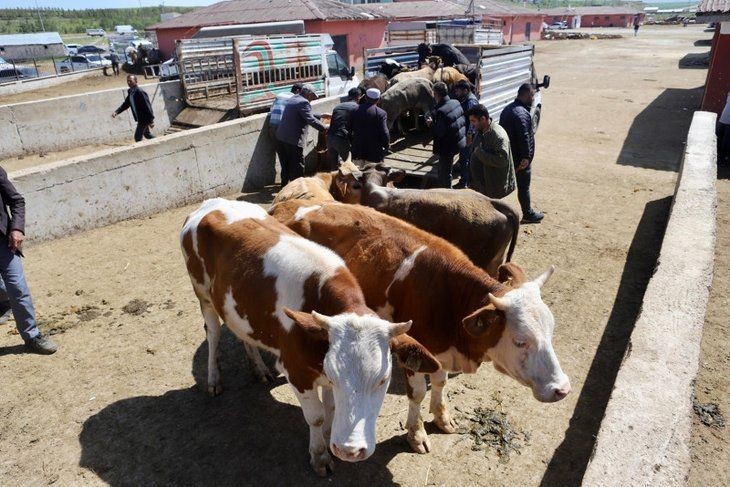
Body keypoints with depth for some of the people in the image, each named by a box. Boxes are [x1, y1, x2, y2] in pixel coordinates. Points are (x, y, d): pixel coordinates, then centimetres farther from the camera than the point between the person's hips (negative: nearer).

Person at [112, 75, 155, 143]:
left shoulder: (140, 92, -20)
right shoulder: (130, 92, 9)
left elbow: (147, 106, -22)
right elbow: (125, 104, 13)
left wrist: (151, 120, -23)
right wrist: (116, 112, -2)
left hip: (144, 118, -10)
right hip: (140, 118, 10)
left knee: (138, 137, -4)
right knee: (147, 134, 21)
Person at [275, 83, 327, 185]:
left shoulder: (293, 99, 18)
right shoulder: (303, 102, -14)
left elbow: (306, 115, 26)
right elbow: (310, 120, -21)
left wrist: (321, 115, 28)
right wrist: (324, 128, -12)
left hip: (282, 136, 10)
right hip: (293, 139, -10)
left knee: (286, 164, 19)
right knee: (298, 165, -1)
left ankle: (285, 184, 28)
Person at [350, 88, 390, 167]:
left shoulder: (356, 110, 2)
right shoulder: (381, 113, -12)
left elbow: (350, 128, 5)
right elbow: (384, 133, -16)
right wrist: (386, 145, 1)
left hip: (357, 151, 4)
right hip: (374, 154, -4)